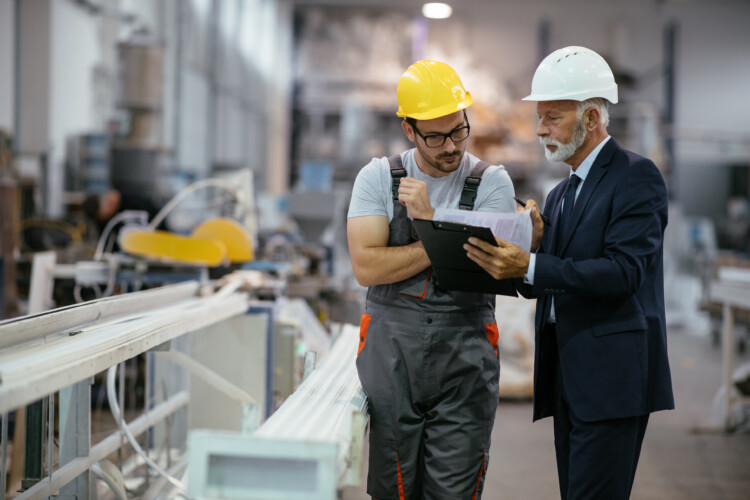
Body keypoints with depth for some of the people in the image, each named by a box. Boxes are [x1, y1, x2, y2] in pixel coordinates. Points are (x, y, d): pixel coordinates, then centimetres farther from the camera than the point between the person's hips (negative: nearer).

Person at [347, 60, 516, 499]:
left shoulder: (491, 183, 3)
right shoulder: (378, 178, 4)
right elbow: (367, 266, -8)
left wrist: (429, 219, -14)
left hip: (465, 353, -1)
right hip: (391, 349, 1)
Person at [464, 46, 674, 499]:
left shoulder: (636, 176, -7)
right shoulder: (561, 194, 19)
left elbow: (624, 271, -19)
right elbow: (542, 286, 15)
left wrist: (529, 267, -25)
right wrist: (531, 244, -6)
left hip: (612, 378, -8)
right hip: (567, 380, 8)